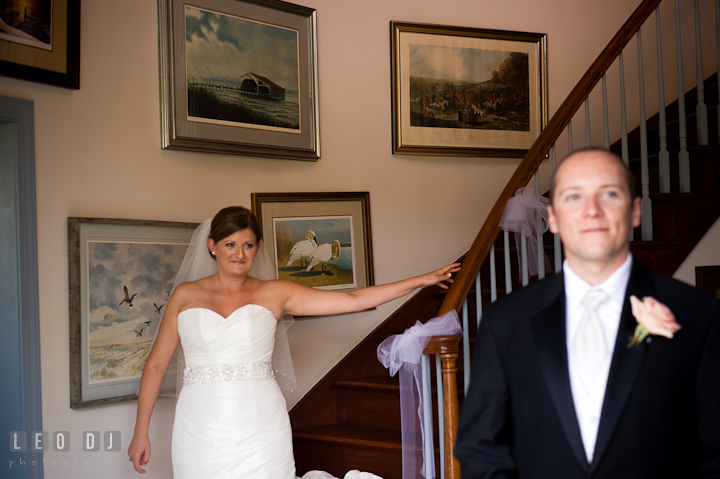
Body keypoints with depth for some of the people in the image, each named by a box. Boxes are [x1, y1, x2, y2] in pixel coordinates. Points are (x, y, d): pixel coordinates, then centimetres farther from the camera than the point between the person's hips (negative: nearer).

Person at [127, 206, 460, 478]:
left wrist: (421, 280, -2)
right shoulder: (185, 296, 6)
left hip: (260, 428, 0)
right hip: (202, 429, 1)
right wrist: (141, 433, 9)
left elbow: (353, 300, 1)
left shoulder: (275, 294, 4)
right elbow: (156, 365, 10)